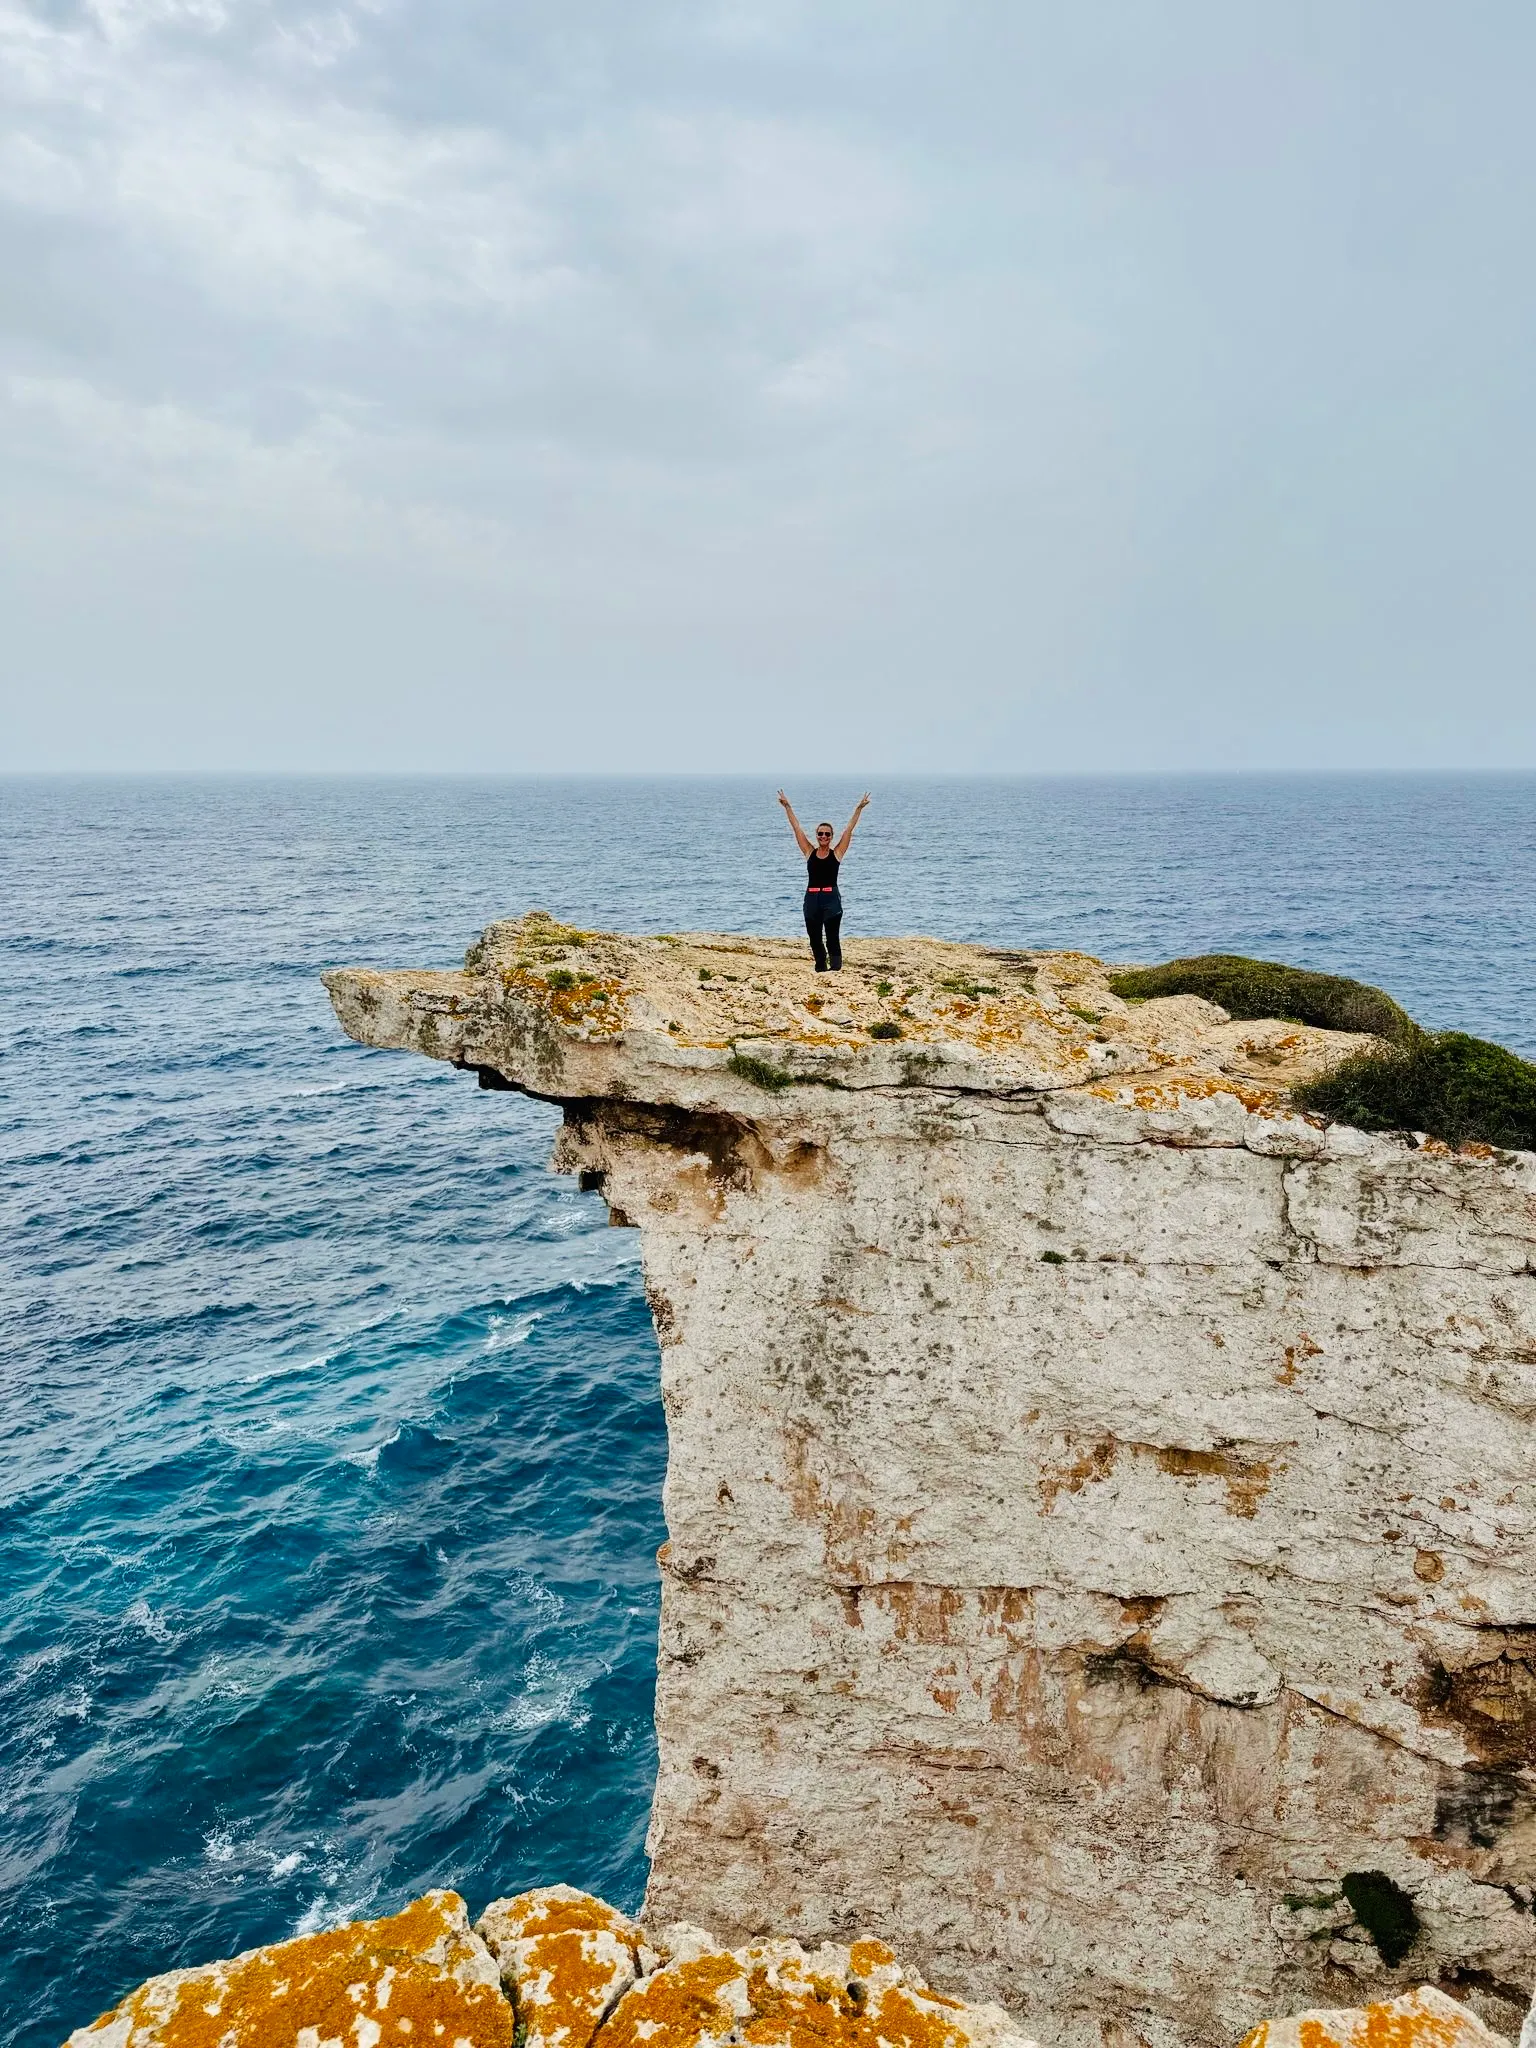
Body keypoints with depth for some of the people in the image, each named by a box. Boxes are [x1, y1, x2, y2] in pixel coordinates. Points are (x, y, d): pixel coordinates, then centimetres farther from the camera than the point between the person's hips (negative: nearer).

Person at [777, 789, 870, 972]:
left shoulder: (837, 853, 4)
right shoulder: (809, 852, 8)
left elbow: (849, 829, 1)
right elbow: (797, 828, 8)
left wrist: (859, 808, -4)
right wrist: (787, 807, 7)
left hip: (831, 898, -3)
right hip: (812, 898, 3)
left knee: (832, 937, -6)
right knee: (814, 938, 7)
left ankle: (835, 968, -7)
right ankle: (820, 969, 18)